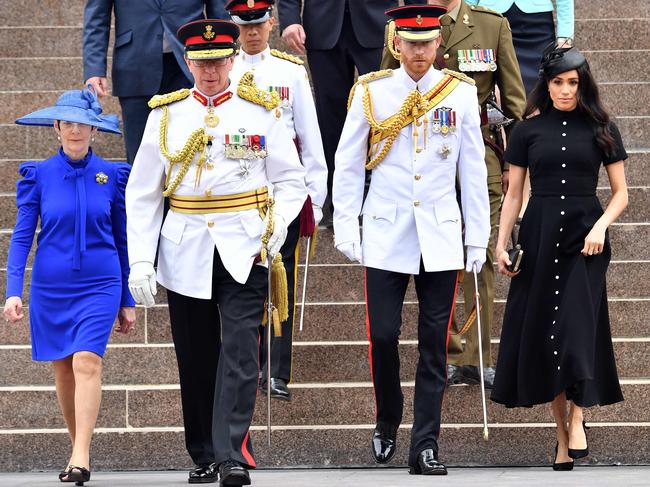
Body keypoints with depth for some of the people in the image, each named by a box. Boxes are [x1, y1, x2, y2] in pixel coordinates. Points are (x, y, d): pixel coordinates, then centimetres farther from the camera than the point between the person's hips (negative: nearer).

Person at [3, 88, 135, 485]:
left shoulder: (112, 176, 2)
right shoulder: (39, 175, 1)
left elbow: (123, 240, 8)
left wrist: (128, 301, 8)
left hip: (99, 285, -2)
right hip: (51, 287, 2)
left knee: (87, 362, -17)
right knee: (63, 369, 9)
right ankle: (79, 448, 25)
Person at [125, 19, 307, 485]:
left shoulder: (260, 111, 3)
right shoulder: (166, 114, 6)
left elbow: (292, 180, 7)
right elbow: (142, 194, 7)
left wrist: (280, 220, -12)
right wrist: (140, 260, -1)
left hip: (244, 252, -2)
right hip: (185, 253, 2)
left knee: (240, 350, -13)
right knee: (195, 359, 7)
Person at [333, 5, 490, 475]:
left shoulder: (461, 93, 3)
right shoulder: (371, 92, 1)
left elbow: (473, 170, 7)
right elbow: (347, 164, 6)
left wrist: (478, 237, 5)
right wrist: (346, 227, 1)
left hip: (441, 237, 1)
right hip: (386, 236, -1)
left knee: (434, 343, 0)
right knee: (383, 335, -4)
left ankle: (425, 446, 4)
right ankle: (387, 423, 21)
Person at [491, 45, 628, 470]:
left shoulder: (601, 129, 5)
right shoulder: (529, 131, 7)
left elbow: (621, 193, 5)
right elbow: (513, 194, 10)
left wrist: (601, 226, -12)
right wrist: (501, 244, 0)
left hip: (584, 233, -2)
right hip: (539, 235, 2)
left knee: (577, 323, -17)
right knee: (541, 333, 0)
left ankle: (577, 419, -8)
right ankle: (562, 433, 7)